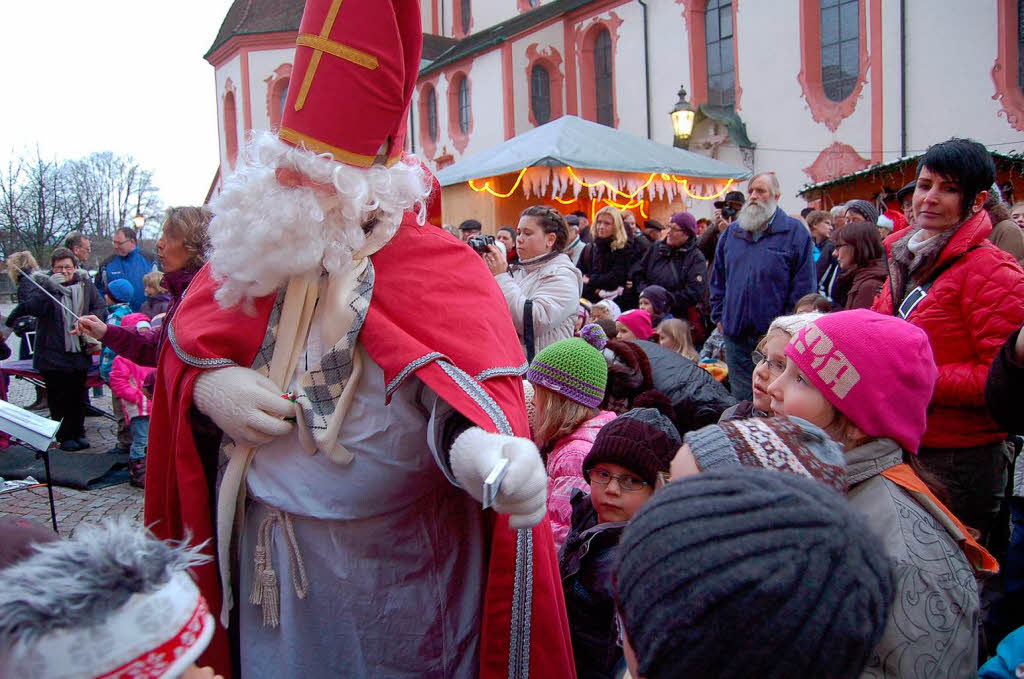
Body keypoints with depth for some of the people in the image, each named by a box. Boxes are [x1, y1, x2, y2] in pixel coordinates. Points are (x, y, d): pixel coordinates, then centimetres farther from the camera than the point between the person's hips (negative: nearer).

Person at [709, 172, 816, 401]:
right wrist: (719, 316, 11)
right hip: (735, 334, 5)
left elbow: (804, 287, -5)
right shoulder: (732, 232, 13)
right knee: (741, 401, 12)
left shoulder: (794, 232, -2)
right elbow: (718, 279, 20)